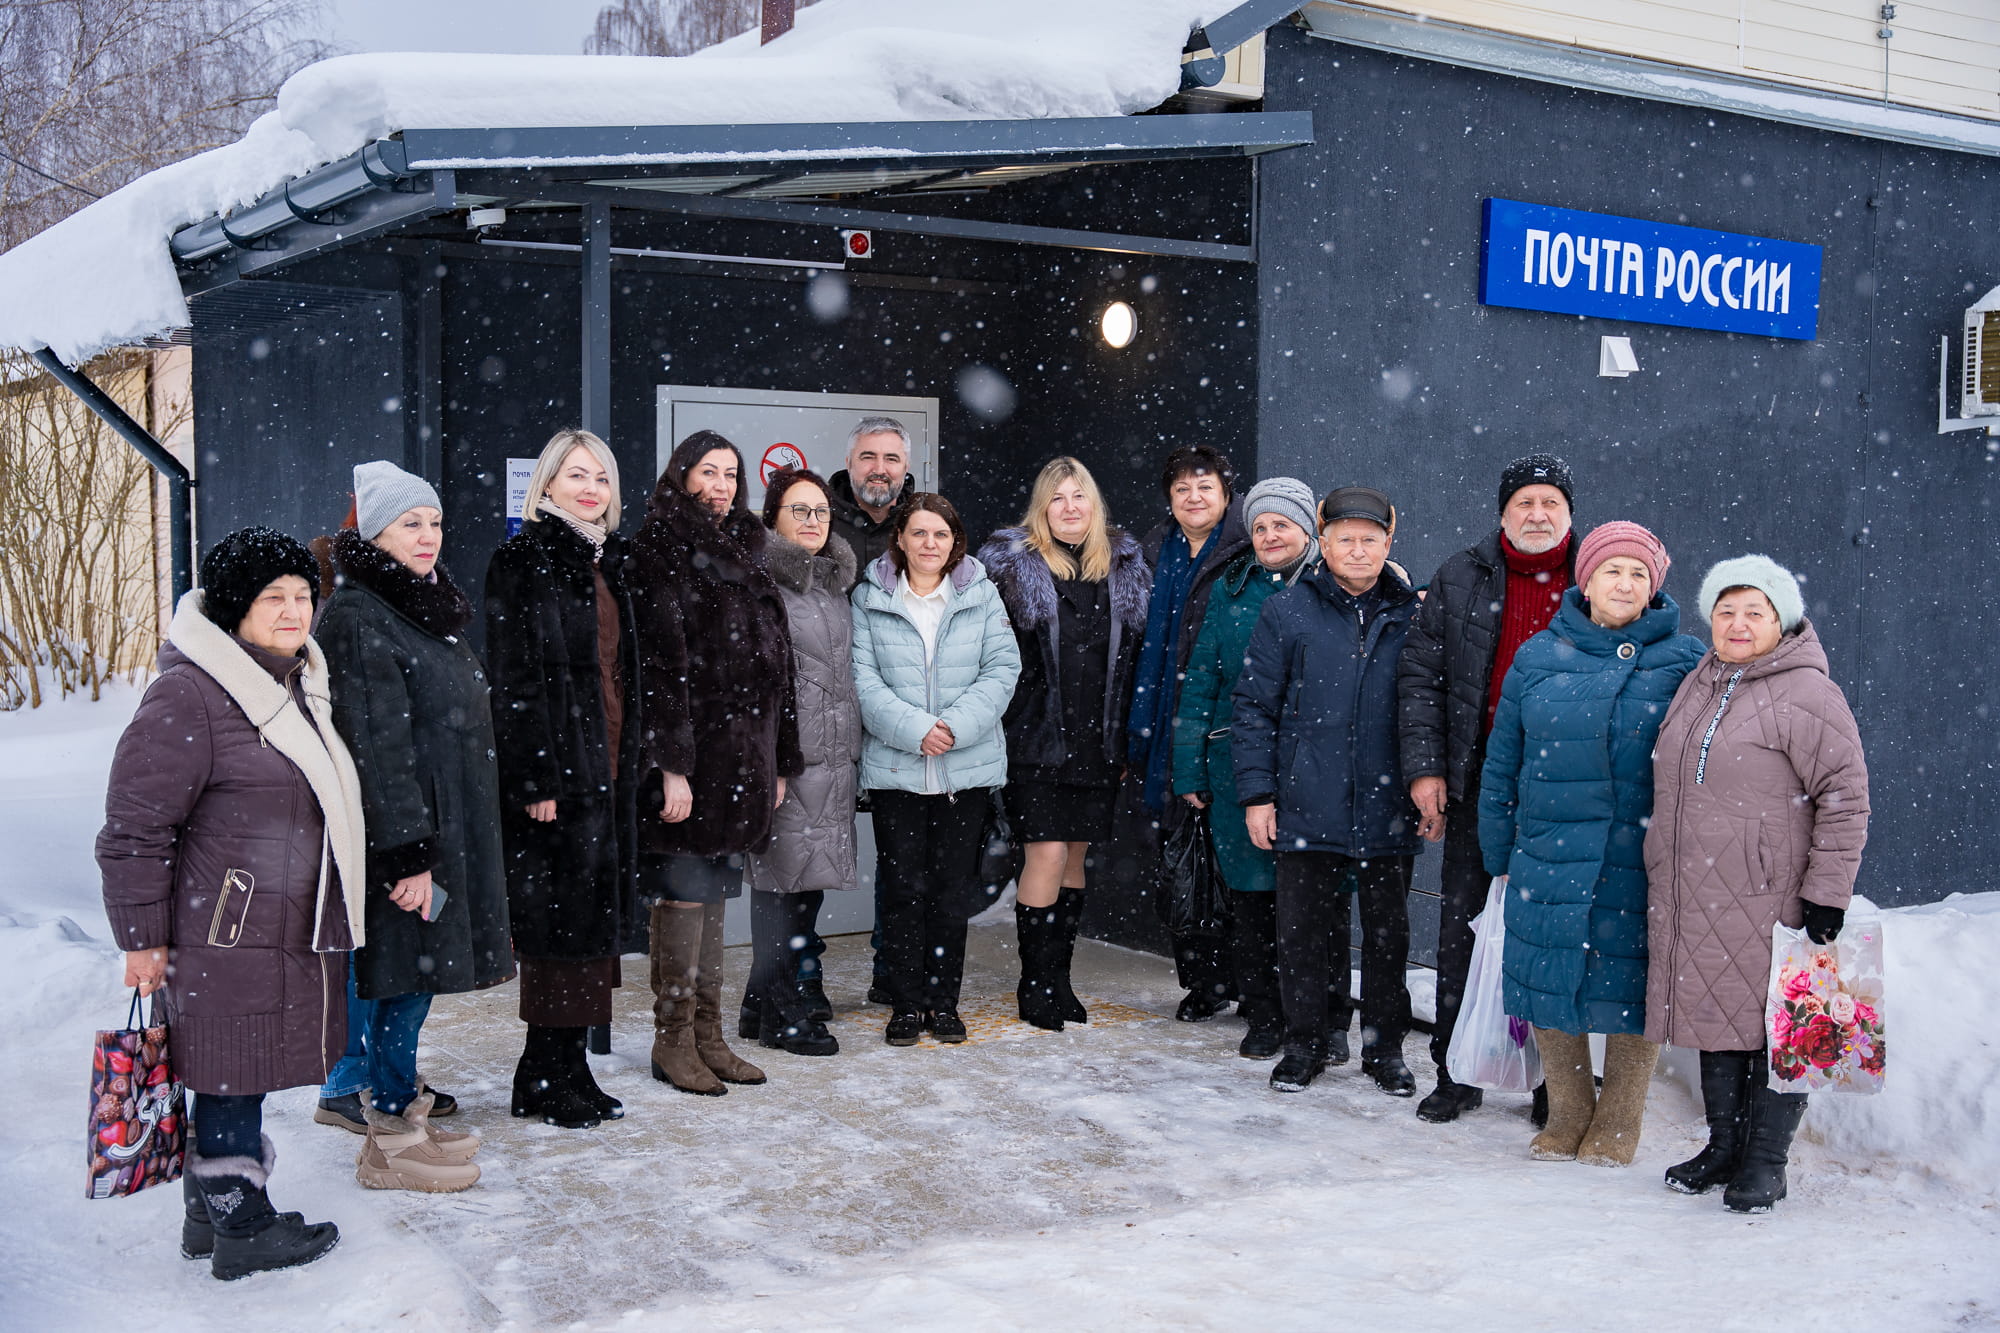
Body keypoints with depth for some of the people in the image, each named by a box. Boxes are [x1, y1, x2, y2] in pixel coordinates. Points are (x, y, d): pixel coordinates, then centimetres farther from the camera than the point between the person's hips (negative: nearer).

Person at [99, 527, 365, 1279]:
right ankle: (242, 1229, 13)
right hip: (223, 934, -9)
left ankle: (208, 1213, 30)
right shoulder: (187, 695, -17)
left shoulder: (299, 682, 13)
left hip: (291, 930, 9)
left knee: (241, 1075, 17)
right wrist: (142, 937, -13)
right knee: (233, 1072, 1)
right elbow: (136, 827, -15)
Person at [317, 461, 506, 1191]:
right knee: (408, 974, -3)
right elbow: (376, 746, -20)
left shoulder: (427, 607, 16)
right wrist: (405, 853, -22)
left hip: (451, 826, 9)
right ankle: (391, 1140, 6)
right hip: (404, 831, -9)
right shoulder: (357, 618, -14)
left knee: (418, 975, 13)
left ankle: (403, 1110, 24)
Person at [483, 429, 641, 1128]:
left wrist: (629, 763, 15)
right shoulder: (524, 560, -7)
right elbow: (514, 677, -13)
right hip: (556, 768, -8)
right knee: (561, 918, -4)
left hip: (609, 766, 8)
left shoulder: (608, 561, 16)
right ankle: (545, 1078, 6)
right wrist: (536, 778, -19)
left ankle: (567, 1068, 17)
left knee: (595, 916, 9)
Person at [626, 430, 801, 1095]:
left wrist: (779, 761, 15)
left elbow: (772, 661, 18)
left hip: (743, 754, 7)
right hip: (693, 748, -7)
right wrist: (671, 764, -19)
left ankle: (708, 1036, 17)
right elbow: (662, 661, -13)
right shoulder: (663, 550, -5)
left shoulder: (742, 553, 17)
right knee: (685, 891, -3)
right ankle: (674, 1041, 6)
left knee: (714, 891, 11)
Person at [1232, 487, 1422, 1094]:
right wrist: (1256, 793, -4)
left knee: (1388, 932, 10)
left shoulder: (1411, 614, 5)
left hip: (1388, 811, 1)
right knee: (1306, 931, 6)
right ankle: (1309, 1041, 22)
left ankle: (1384, 1047, 24)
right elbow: (1254, 708, 1)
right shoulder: (1286, 613, 0)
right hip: (1307, 810, -1)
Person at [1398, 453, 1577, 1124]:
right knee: (1462, 928, 6)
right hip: (1478, 784, 1)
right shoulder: (1460, 578, 6)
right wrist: (1425, 767, -2)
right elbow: (1421, 676, 6)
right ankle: (1456, 1073, 18)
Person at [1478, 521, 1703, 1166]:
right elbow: (1502, 765, 10)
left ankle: (1618, 1123, 23)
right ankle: (1567, 1113, 26)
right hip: (1551, 858, 2)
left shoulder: (1685, 660, 0)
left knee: (1631, 987, 5)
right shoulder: (1538, 658, 5)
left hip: (1643, 862, -2)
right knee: (1551, 981, 7)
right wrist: (1500, 858, 9)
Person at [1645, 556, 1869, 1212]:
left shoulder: (1807, 695, -10)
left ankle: (1765, 1162, 12)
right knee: (1715, 1016, 14)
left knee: (1772, 1024, 1)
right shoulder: (1696, 686, 13)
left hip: (1769, 901, -7)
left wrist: (1826, 895, -14)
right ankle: (1724, 1145, 26)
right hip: (1692, 900, 7)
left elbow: (1846, 800, -11)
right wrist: (1664, 878, 21)